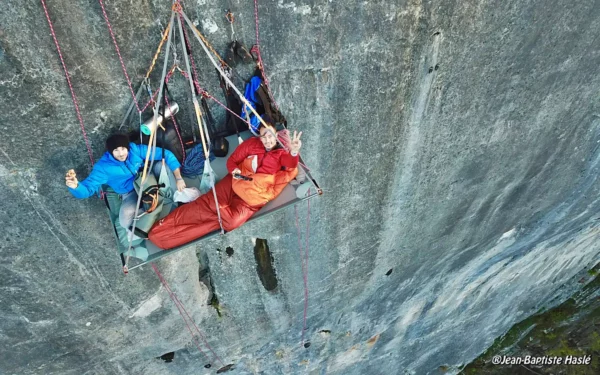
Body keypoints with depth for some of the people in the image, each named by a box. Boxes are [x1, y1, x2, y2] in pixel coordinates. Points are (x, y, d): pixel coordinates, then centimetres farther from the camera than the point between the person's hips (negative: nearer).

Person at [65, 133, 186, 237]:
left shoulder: (135, 149, -21)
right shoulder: (103, 166, -24)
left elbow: (165, 154, -21)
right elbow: (88, 188, -29)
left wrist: (178, 178, -26)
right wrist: (75, 185, -56)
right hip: (131, 194, -2)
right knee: (126, 220, -36)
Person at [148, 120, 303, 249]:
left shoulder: (282, 152, -5)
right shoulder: (252, 143, 2)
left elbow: (291, 165, -27)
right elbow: (232, 160, 8)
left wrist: (294, 153, -49)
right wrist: (234, 170, -15)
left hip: (253, 197, -3)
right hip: (235, 183, 4)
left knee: (232, 221, -22)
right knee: (206, 203, -8)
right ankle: (160, 228, -1)